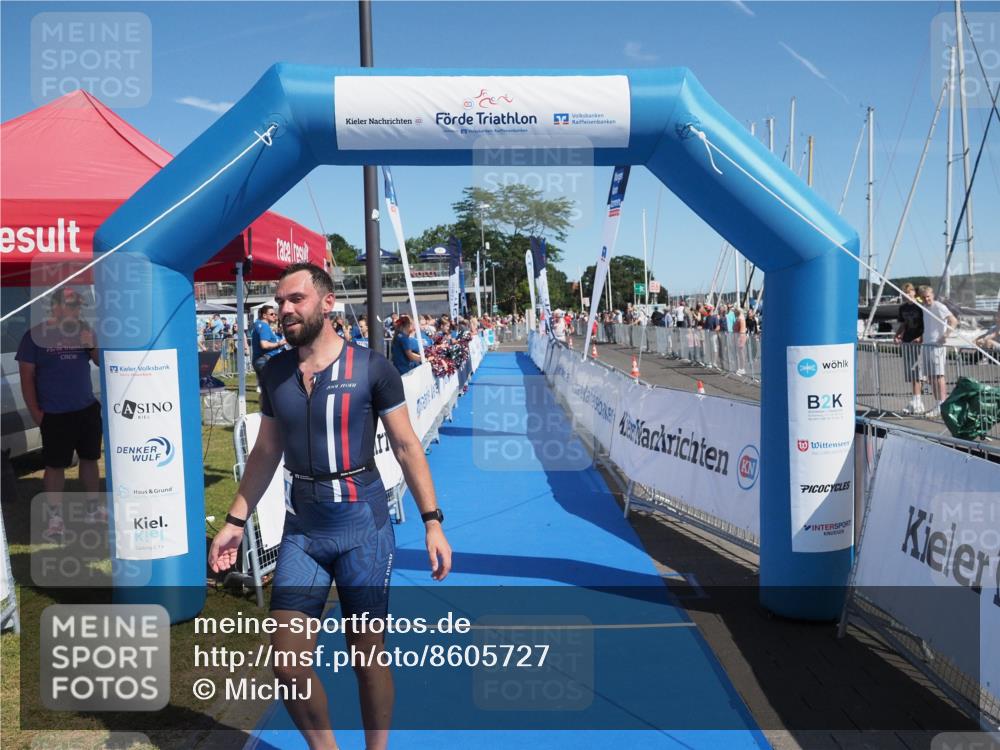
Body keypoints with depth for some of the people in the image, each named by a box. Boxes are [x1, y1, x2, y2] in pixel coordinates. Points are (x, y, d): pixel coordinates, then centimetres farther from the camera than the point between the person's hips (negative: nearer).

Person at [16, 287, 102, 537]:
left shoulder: (84, 330, 3)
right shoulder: (35, 335, -8)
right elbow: (27, 376, -6)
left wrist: (92, 347, -13)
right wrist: (35, 412, -8)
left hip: (88, 409, 4)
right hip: (55, 414, -4)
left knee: (90, 459, 13)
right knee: (55, 465, 1)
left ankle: (93, 507, 27)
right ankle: (55, 518, 11)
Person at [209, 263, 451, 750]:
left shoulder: (370, 367, -9)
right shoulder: (274, 372, 4)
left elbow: (406, 447, -5)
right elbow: (265, 453, 13)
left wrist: (432, 522, -10)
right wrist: (236, 521, 10)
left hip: (363, 525, -4)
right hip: (301, 528, 4)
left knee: (368, 657, 8)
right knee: (287, 664, 3)